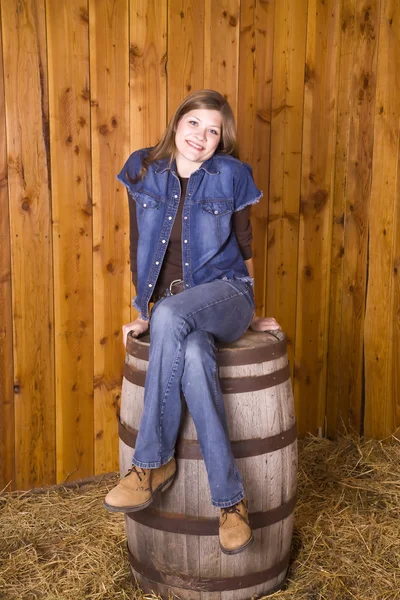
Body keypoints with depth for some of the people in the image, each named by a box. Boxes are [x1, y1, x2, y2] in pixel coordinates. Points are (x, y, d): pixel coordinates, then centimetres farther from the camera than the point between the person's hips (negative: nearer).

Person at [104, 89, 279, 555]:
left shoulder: (231, 175, 0)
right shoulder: (143, 169, 5)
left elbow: (243, 247, 8)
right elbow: (139, 248, 9)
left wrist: (248, 314, 13)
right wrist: (140, 314, 8)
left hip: (223, 294, -2)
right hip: (170, 310, 2)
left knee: (171, 315, -37)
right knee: (194, 357, -34)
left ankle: (153, 463, -26)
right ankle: (230, 500, -26)